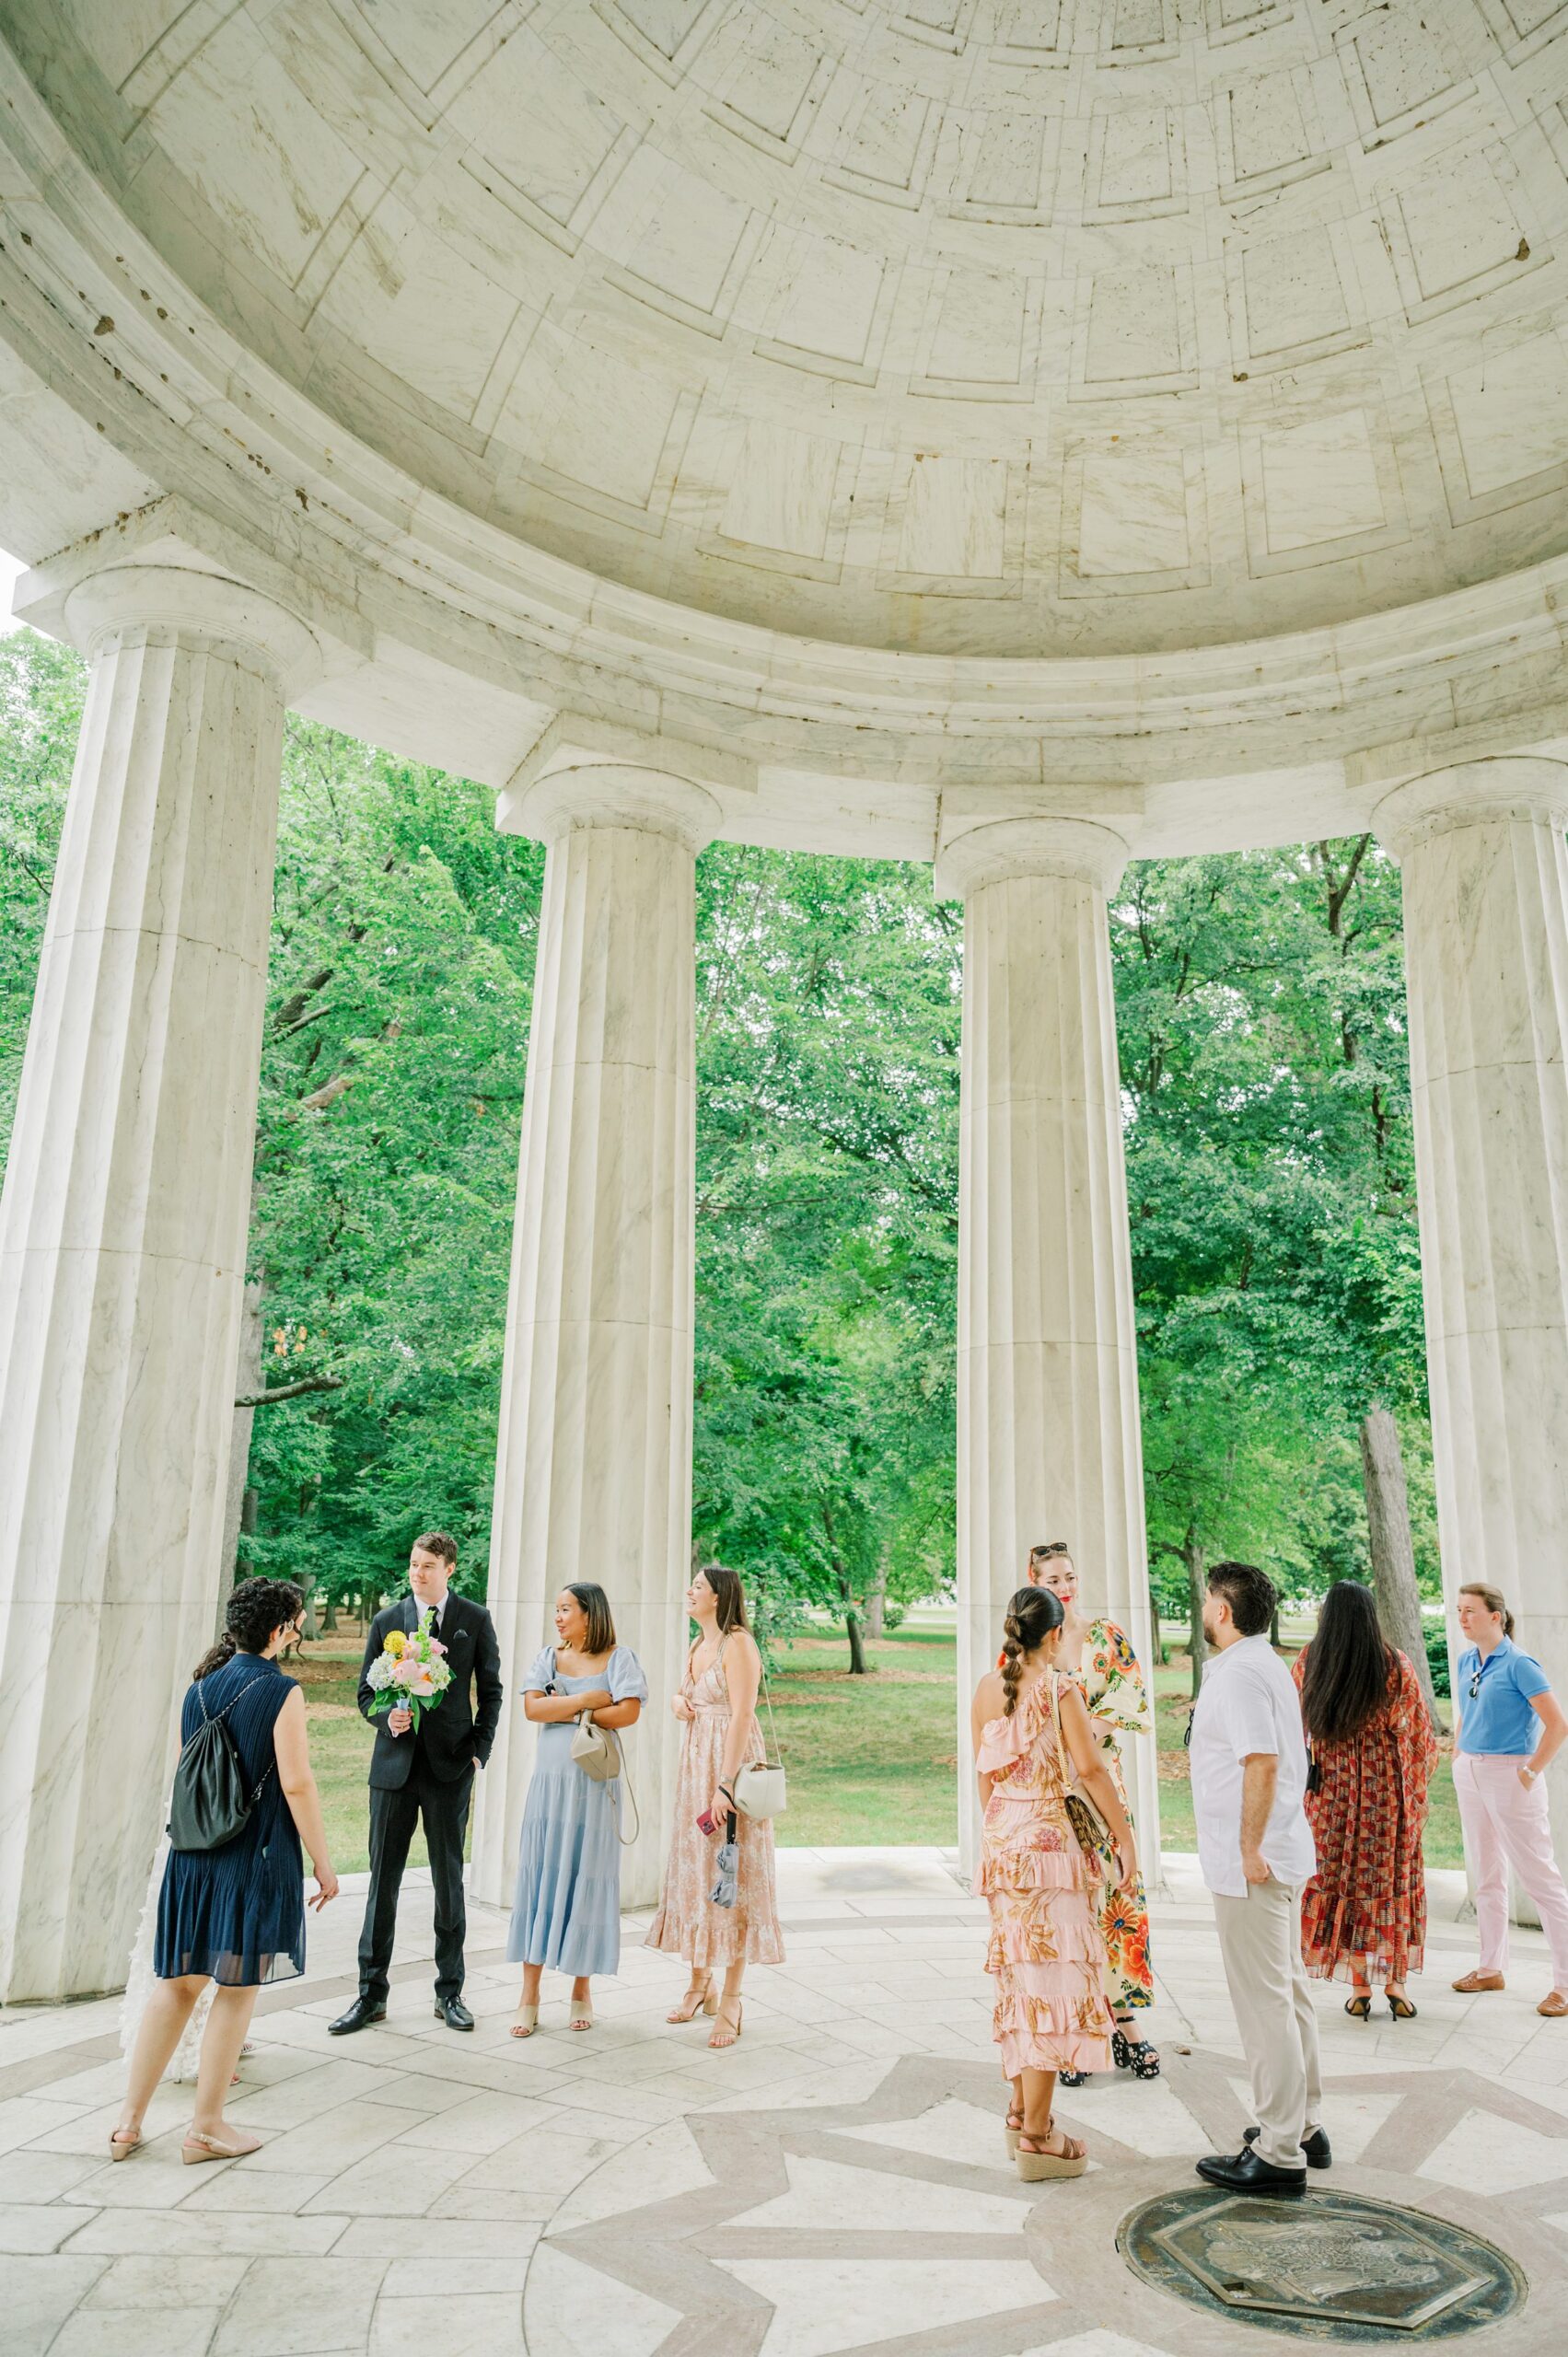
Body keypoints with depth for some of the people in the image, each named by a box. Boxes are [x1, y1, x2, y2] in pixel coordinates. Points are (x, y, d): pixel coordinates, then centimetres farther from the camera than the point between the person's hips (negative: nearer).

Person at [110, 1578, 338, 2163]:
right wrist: (323, 1862, -7)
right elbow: (297, 1784, -16)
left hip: (193, 1853, 6)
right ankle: (206, 2129, 15)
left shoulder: (199, 1687, 6)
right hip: (257, 1856, -6)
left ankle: (130, 2120, 21)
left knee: (177, 1983, 15)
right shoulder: (280, 1691, -14)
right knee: (238, 1989, 7)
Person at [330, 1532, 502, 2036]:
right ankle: (372, 1993, 17)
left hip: (450, 1767, -1)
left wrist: (479, 1750, -3)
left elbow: (490, 1691, 6)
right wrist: (388, 1718, -13)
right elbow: (366, 1692, 8)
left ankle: (450, 1991, 20)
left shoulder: (475, 1619, 1)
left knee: (449, 1880, 8)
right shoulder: (387, 1621, 4)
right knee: (383, 1879, 6)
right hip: (395, 1763, 1)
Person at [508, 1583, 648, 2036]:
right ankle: (530, 1997, 8)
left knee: (587, 1878, 3)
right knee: (539, 1876, 1)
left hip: (594, 1782, -3)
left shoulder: (618, 1657, -1)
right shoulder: (549, 1657, 8)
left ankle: (581, 1990, 17)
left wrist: (563, 1709, -9)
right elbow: (532, 1708, -5)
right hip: (550, 1778, 3)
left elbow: (628, 1712, -14)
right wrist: (585, 1700, -13)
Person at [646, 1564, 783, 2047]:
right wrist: (677, 1700, 4)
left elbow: (742, 1716, -21)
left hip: (729, 1763, -9)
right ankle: (699, 1983, 28)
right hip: (695, 1763, 9)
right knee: (694, 1867, 14)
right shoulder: (697, 1647, 13)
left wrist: (725, 1784, -25)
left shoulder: (738, 1644, -14)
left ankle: (730, 2002, 5)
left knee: (730, 1873, -3)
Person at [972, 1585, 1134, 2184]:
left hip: (1000, 1837, 7)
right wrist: (1126, 1839, -6)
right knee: (1052, 1976, 0)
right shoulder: (1059, 1689, -14)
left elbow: (984, 1771, 10)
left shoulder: (986, 1689, 4)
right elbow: (1091, 1770, -15)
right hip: (1049, 1839, -6)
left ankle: (1022, 2112, 27)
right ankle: (1037, 2137, 4)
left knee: (1020, 1974, 17)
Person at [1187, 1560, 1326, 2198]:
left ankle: (1278, 2153, 6)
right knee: (1290, 1991, 19)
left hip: (1250, 1865, -10)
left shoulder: (1237, 1673, -19)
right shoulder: (1270, 1665, 13)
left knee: (1264, 2003, -2)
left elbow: (1262, 1763, -28)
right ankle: (1302, 2126, 31)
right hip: (1284, 1857, 10)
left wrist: (1249, 1850, -22)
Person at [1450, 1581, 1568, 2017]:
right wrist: (1459, 1757, 13)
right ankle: (1491, 1968, 28)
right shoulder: (1466, 1662, 8)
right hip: (1469, 1775, 8)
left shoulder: (1519, 1664, -15)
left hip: (1510, 1774, -8)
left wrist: (1532, 1771, -16)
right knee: (1485, 1875, 16)